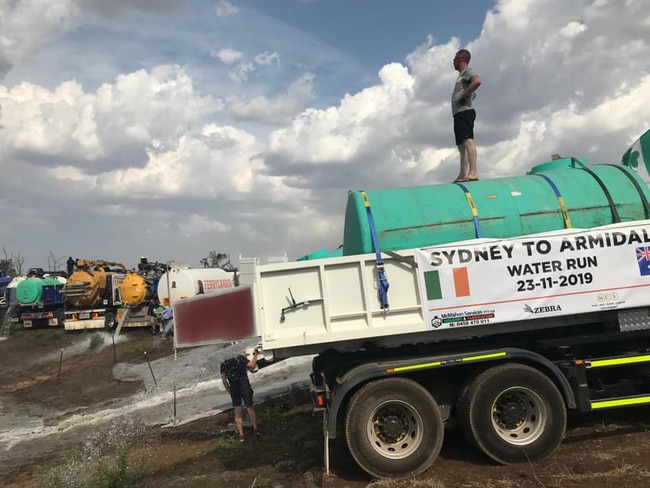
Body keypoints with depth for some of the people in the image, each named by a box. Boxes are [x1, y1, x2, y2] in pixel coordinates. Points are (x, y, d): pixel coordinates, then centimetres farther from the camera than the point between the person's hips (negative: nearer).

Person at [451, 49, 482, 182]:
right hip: (459, 114, 11)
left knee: (467, 141, -21)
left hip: (465, 112, -11)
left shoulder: (467, 71, -1)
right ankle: (462, 175, 7)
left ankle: (473, 172, -30)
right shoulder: (462, 75, 28)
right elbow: (473, 94, 39)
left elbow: (477, 81, -24)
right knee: (461, 146, 7)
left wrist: (463, 95, -16)